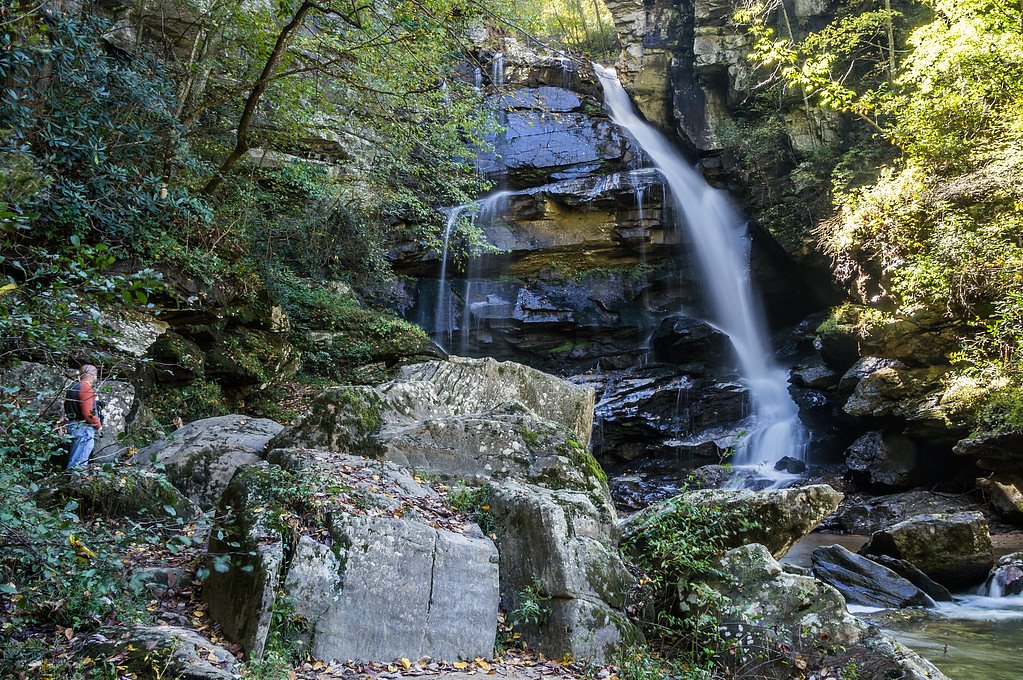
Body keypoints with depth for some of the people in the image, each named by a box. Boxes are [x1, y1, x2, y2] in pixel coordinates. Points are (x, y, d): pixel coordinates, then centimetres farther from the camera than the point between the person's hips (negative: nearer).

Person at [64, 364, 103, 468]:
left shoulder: (73, 388, 17)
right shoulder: (87, 388, -14)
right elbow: (88, 413, -21)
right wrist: (98, 425, -6)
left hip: (74, 426, 10)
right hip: (83, 428, -10)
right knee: (79, 463, -10)